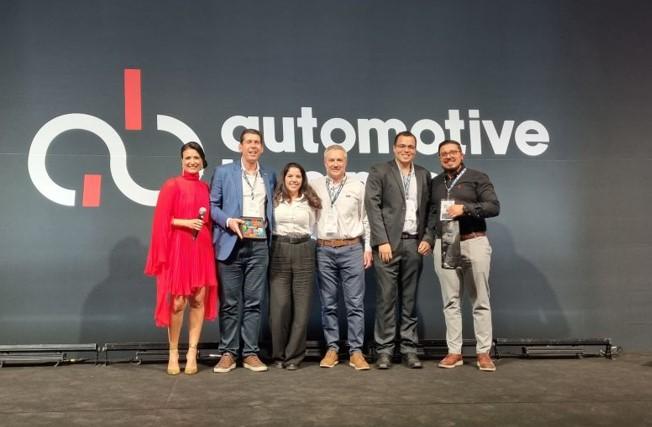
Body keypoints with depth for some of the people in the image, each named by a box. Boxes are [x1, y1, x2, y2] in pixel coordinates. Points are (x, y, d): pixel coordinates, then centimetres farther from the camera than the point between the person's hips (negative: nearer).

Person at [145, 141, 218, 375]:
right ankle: (173, 354, 13)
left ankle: (192, 354, 12)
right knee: (177, 302, -3)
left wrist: (203, 226, -1)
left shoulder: (205, 188, 12)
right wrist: (186, 222, -16)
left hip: (201, 249, 4)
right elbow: (161, 220, -5)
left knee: (199, 299, 3)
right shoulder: (171, 185, -1)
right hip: (177, 249, -4)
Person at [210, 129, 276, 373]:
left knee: (254, 302, 3)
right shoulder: (223, 172, 6)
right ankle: (228, 353, 11)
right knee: (230, 302, 2)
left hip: (259, 245, 2)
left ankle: (251, 353, 10)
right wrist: (228, 221, -13)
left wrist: (269, 232, 6)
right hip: (231, 244, -2)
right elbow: (212, 205, 3)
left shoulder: (270, 177, 15)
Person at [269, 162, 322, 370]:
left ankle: (294, 355, 10)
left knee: (301, 306, 0)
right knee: (279, 305, -4)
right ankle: (278, 355, 10)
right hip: (279, 252, -1)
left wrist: (310, 249, 6)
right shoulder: (275, 200, 7)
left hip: (303, 253, 1)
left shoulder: (310, 202, 11)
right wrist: (273, 249, -1)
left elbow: (313, 229, 14)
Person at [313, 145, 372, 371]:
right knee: (328, 303, 7)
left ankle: (356, 351, 6)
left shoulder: (357, 186, 5)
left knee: (355, 303, -1)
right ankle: (332, 349, 16)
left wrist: (368, 248, 2)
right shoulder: (315, 186, 6)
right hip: (324, 250, 1)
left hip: (352, 248, -1)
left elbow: (366, 218, 6)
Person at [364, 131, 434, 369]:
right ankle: (384, 350, 5)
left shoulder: (424, 175, 15)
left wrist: (428, 238, 1)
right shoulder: (379, 172, 3)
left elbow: (429, 210, 14)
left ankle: (409, 349, 14)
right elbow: (373, 207, -5)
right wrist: (382, 241, -12)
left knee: (410, 299, 7)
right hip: (388, 243, -3)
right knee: (386, 298, -2)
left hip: (414, 244, 4)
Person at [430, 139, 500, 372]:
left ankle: (483, 352, 8)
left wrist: (465, 208, -17)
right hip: (444, 246, 3)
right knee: (451, 301, 4)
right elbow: (429, 212, 17)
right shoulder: (435, 183, 16)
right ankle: (454, 351, 10)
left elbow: (494, 207, -6)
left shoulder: (478, 178, 3)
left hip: (474, 243, -3)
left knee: (480, 301, 2)